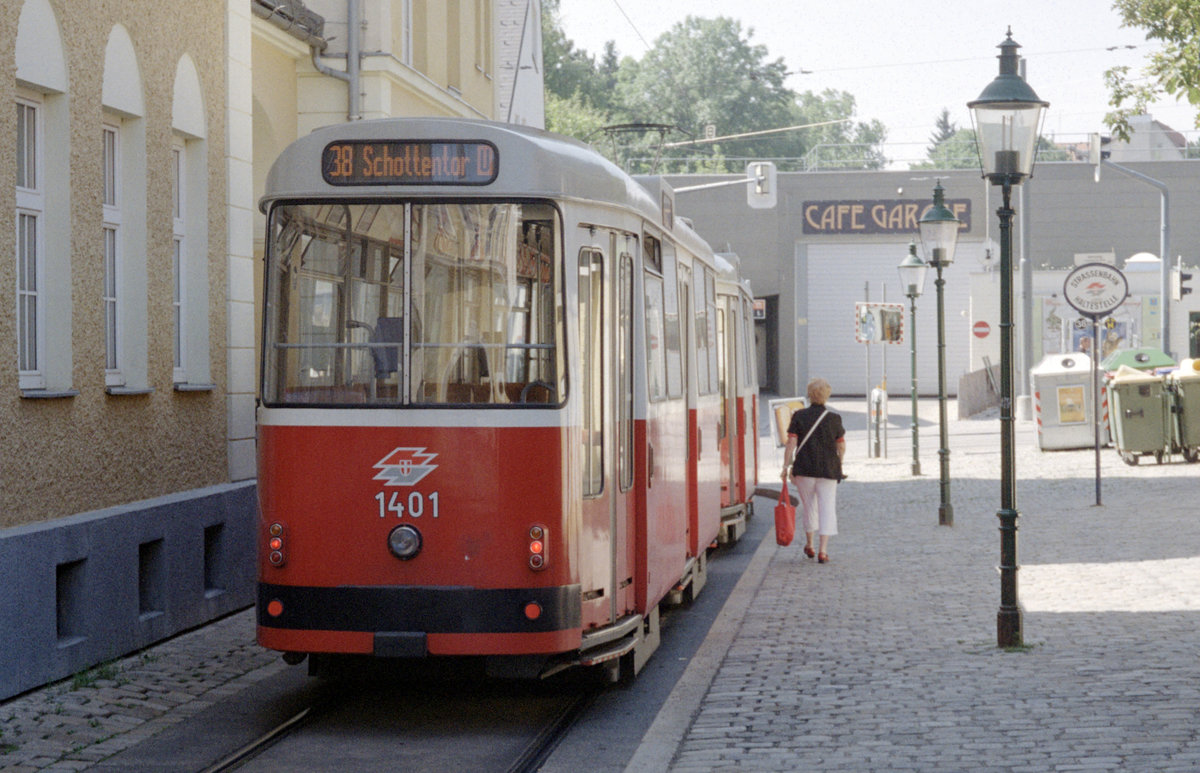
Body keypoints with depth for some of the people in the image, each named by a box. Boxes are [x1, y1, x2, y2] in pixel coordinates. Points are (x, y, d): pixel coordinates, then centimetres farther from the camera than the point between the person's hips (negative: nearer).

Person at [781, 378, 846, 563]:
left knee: (809, 506, 17)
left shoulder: (799, 417, -3)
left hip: (804, 469, 1)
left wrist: (786, 466, -3)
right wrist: (838, 464, 21)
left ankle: (809, 546, 31)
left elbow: (791, 443, -8)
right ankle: (822, 550, -10)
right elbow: (841, 446, 4)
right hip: (829, 470, -1)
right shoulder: (834, 419, -1)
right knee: (827, 508, 0)